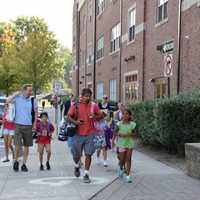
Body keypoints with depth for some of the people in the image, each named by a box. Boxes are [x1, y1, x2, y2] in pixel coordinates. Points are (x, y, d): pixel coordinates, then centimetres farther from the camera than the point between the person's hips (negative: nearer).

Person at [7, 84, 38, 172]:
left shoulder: (33, 100, 1)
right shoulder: (17, 98, -2)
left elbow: (36, 112, 8)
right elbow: (8, 100, -17)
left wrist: (35, 124, 2)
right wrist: (16, 94, -12)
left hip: (28, 125, 2)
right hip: (18, 125, -2)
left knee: (26, 146, 7)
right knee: (17, 145, -6)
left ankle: (24, 164, 18)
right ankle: (16, 161, 18)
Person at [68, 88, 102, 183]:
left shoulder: (93, 105, 2)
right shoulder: (75, 105, -2)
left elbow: (100, 115, 11)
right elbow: (69, 116, 1)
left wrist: (95, 117, -11)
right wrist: (75, 122, -18)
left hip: (89, 134, 1)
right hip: (78, 133, 0)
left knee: (88, 154, -2)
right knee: (76, 154, 9)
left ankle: (86, 174, 9)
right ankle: (77, 166, 42)